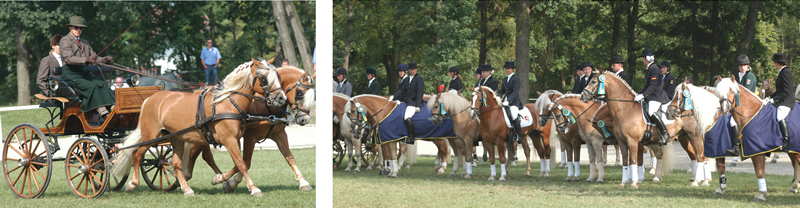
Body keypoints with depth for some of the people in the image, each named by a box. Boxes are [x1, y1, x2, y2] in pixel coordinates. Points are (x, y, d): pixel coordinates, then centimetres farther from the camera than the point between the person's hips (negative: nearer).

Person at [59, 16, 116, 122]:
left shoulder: (85, 43, 25)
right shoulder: (65, 41, 0)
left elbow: (93, 57, 18)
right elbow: (68, 58, -16)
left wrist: (104, 60, -5)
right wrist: (85, 60, -31)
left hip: (84, 73, 7)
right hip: (70, 74, -7)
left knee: (103, 85, -19)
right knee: (91, 86, -29)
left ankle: (114, 109, -34)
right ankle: (103, 113, -39)